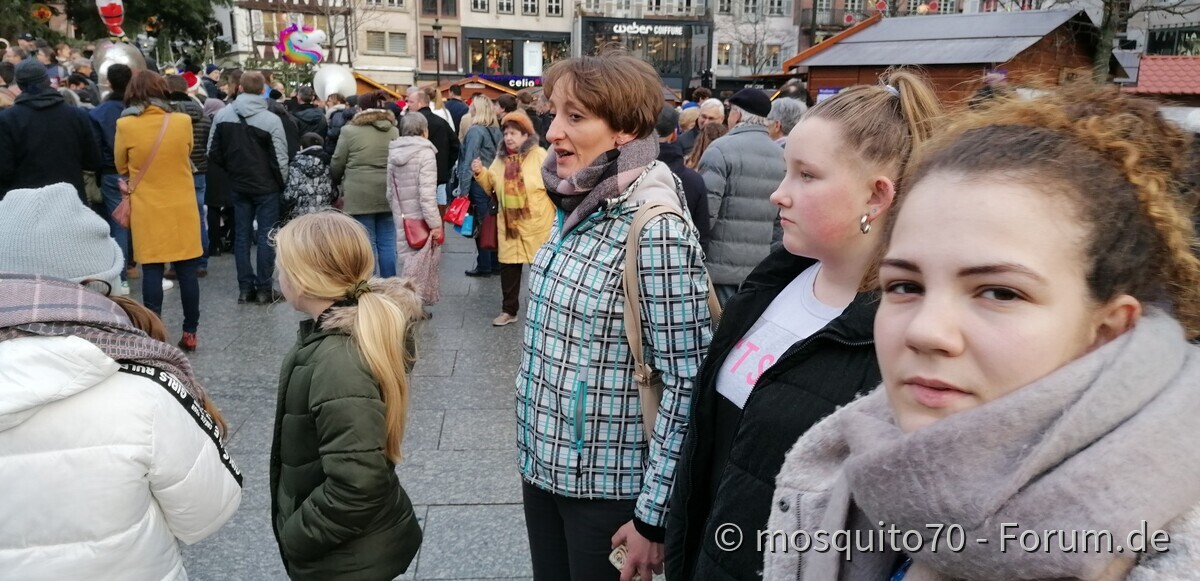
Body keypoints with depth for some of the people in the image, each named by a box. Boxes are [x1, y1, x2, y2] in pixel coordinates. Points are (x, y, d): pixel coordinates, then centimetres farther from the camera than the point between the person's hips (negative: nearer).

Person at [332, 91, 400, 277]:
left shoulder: (350, 131, -5)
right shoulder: (394, 131, 9)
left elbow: (337, 164, 2)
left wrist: (335, 183, 20)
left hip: (360, 195, -4)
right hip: (388, 193, 4)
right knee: (387, 243, 8)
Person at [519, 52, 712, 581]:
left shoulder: (656, 232, -21)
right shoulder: (574, 207, 3)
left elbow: (688, 383, -21)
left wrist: (654, 514, -18)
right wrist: (534, 447, 17)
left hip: (608, 485, -7)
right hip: (543, 465, 7)